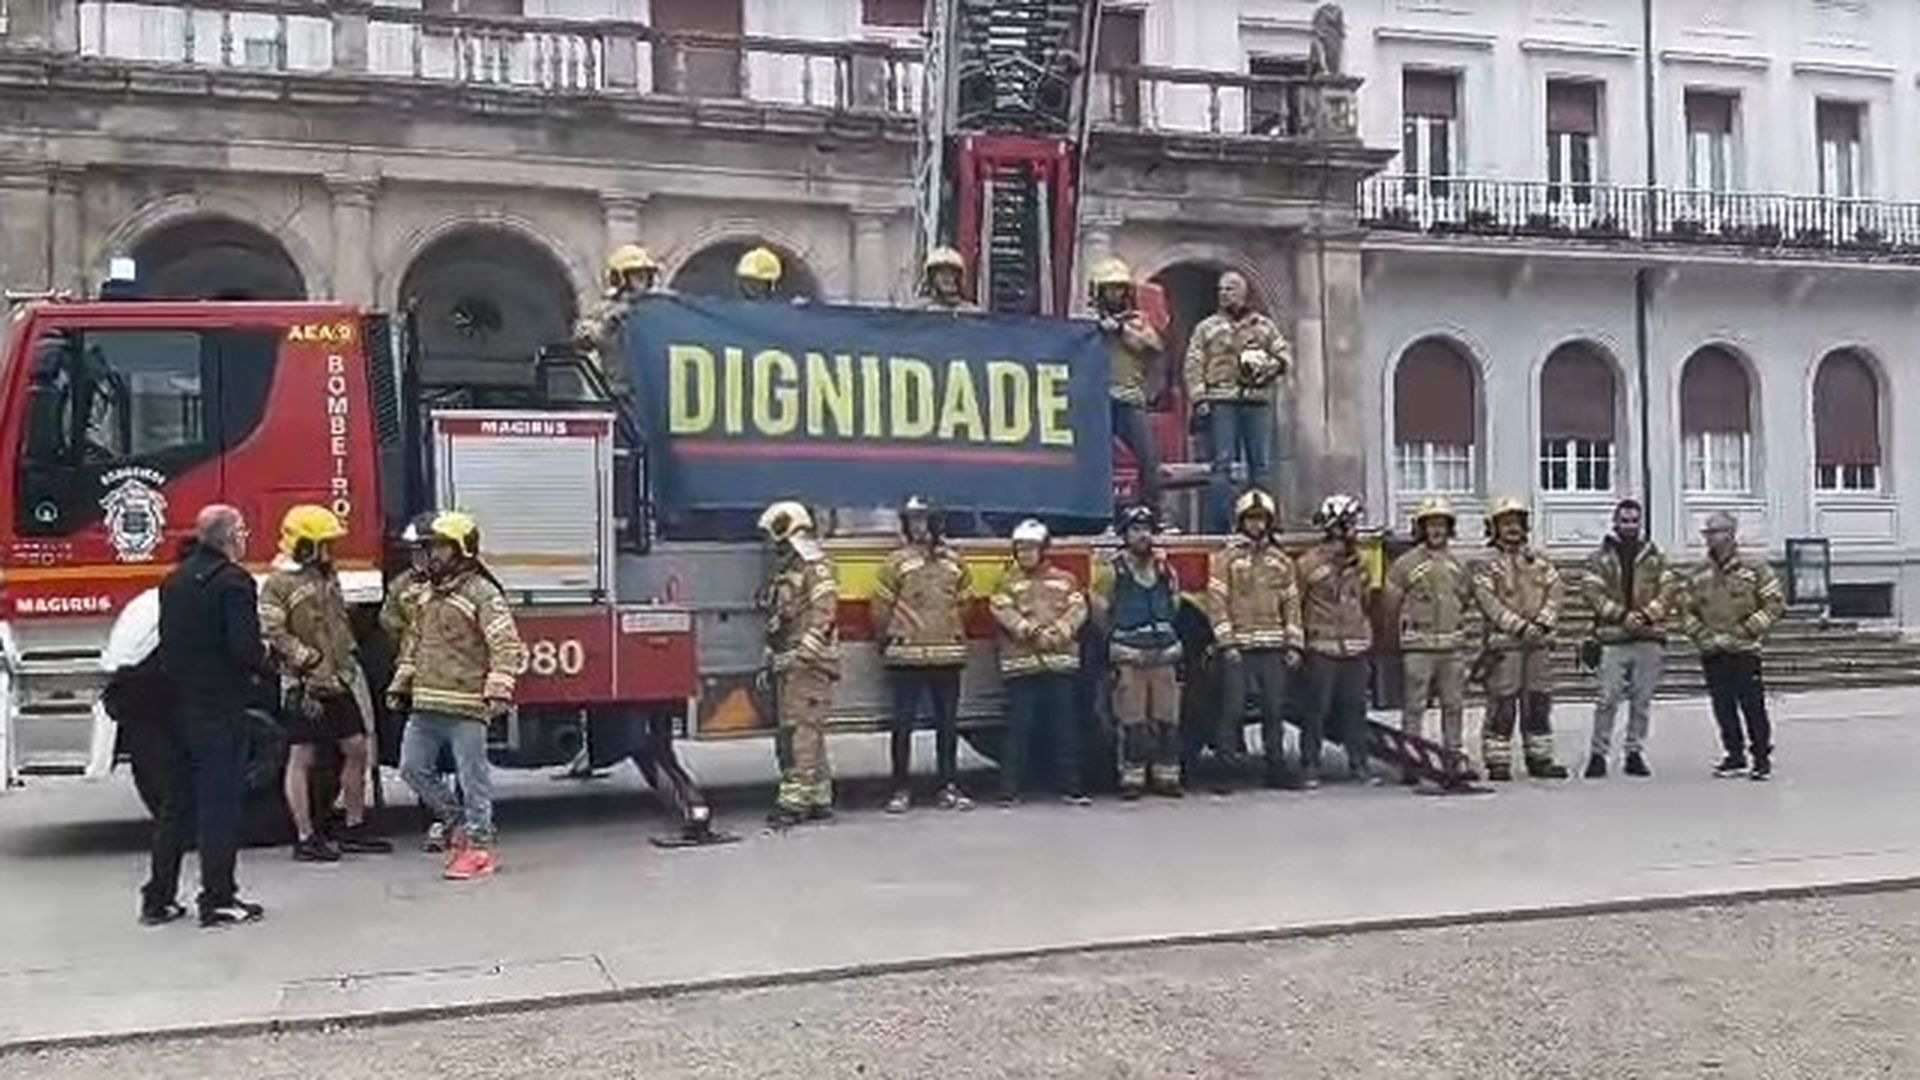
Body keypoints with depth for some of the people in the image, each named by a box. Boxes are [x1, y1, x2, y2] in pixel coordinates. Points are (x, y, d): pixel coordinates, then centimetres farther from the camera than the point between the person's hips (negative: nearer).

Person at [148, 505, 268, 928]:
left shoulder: (175, 580, 12)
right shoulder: (233, 580, -14)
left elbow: (168, 643, 15)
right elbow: (245, 646, -21)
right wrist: (262, 667, -3)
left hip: (178, 704, 8)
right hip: (220, 706, -8)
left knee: (177, 802, 15)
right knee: (220, 802, -2)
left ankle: (158, 898, 19)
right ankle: (218, 900, 1)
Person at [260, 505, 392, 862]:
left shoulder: (328, 576, 14)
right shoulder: (279, 584, -11)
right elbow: (271, 632, -19)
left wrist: (349, 657, 16)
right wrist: (308, 660, -20)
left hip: (338, 683, 8)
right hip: (304, 686, -8)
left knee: (356, 749, 10)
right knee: (301, 758, -1)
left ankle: (354, 828, 21)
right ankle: (305, 839, 4)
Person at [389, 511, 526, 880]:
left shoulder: (482, 594, -9)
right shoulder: (428, 593, 15)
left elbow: (507, 647, -15)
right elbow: (414, 642, 24)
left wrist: (499, 691, -25)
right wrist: (400, 685, 20)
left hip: (465, 705, -8)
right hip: (425, 706, 8)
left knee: (472, 777, -1)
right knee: (413, 768, 11)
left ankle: (479, 847, 8)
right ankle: (457, 821, 27)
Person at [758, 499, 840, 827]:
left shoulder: (815, 566, -8)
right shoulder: (785, 569, 21)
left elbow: (823, 613, -18)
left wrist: (801, 653, -23)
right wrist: (769, 660, 21)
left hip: (808, 664, -10)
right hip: (788, 664, 10)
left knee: (803, 729, -12)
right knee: (794, 730, 10)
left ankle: (795, 798, -14)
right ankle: (820, 797, 15)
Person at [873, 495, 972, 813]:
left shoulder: (953, 561, 11)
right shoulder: (896, 562, -1)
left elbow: (963, 604, 17)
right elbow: (881, 607, 0)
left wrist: (955, 636, 14)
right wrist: (889, 640, 6)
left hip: (948, 655, 4)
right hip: (907, 656, -3)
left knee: (948, 723, 8)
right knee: (904, 723, -1)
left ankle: (949, 787, 17)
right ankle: (900, 790, 6)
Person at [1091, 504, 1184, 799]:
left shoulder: (1164, 568, 11)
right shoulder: (1112, 570, -5)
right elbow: (1100, 610, -2)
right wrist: (1118, 636, 4)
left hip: (1164, 652, 5)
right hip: (1129, 655, -5)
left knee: (1167, 719, 6)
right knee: (1132, 720, -2)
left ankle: (1166, 776, 14)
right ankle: (1132, 778, 3)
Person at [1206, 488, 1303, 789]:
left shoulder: (1281, 561, 13)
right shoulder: (1225, 558, 2)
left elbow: (1292, 604, 12)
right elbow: (1217, 602, -5)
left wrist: (1294, 645, 4)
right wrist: (1226, 643, -13)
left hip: (1273, 649, 4)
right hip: (1238, 648, -3)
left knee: (1274, 709, 6)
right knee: (1233, 709, -4)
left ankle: (1276, 766, 13)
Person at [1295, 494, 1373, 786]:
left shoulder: (1358, 563, 14)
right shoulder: (1310, 563, -4)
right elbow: (1292, 605, -2)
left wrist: (1367, 637, 17)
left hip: (1356, 650, 5)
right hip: (1323, 649, -5)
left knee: (1355, 706, 7)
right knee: (1316, 709, -3)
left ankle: (1358, 764, 14)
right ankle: (1310, 767, 3)